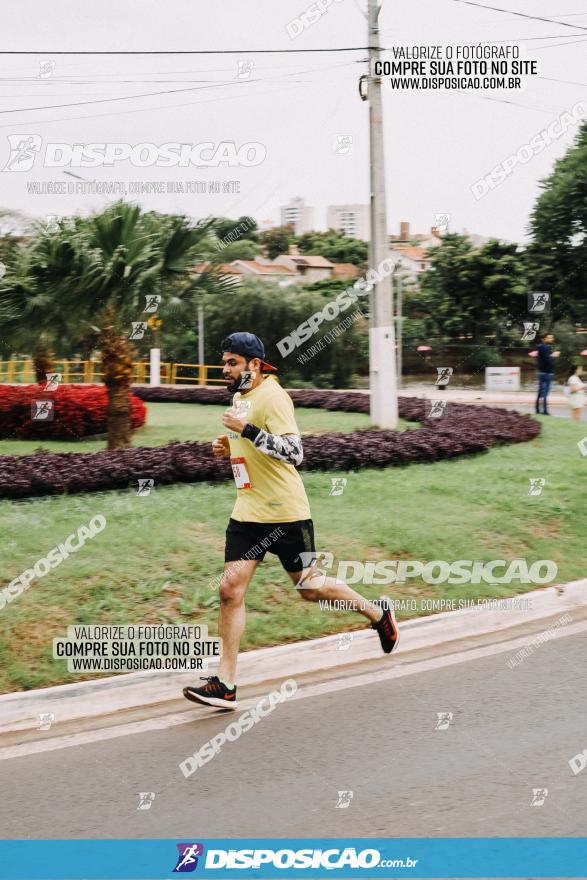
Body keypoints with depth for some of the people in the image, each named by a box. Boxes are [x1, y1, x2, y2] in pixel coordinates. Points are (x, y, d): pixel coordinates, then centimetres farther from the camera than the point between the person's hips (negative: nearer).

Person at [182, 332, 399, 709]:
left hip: (285, 512, -8)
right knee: (231, 589, -4)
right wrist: (229, 446, 9)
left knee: (310, 588, 5)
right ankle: (225, 685, -3)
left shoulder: (272, 396, -15)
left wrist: (248, 430, -29)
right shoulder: (241, 396, 13)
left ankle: (379, 613, 32)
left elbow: (295, 452, -24)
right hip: (248, 512, 8)